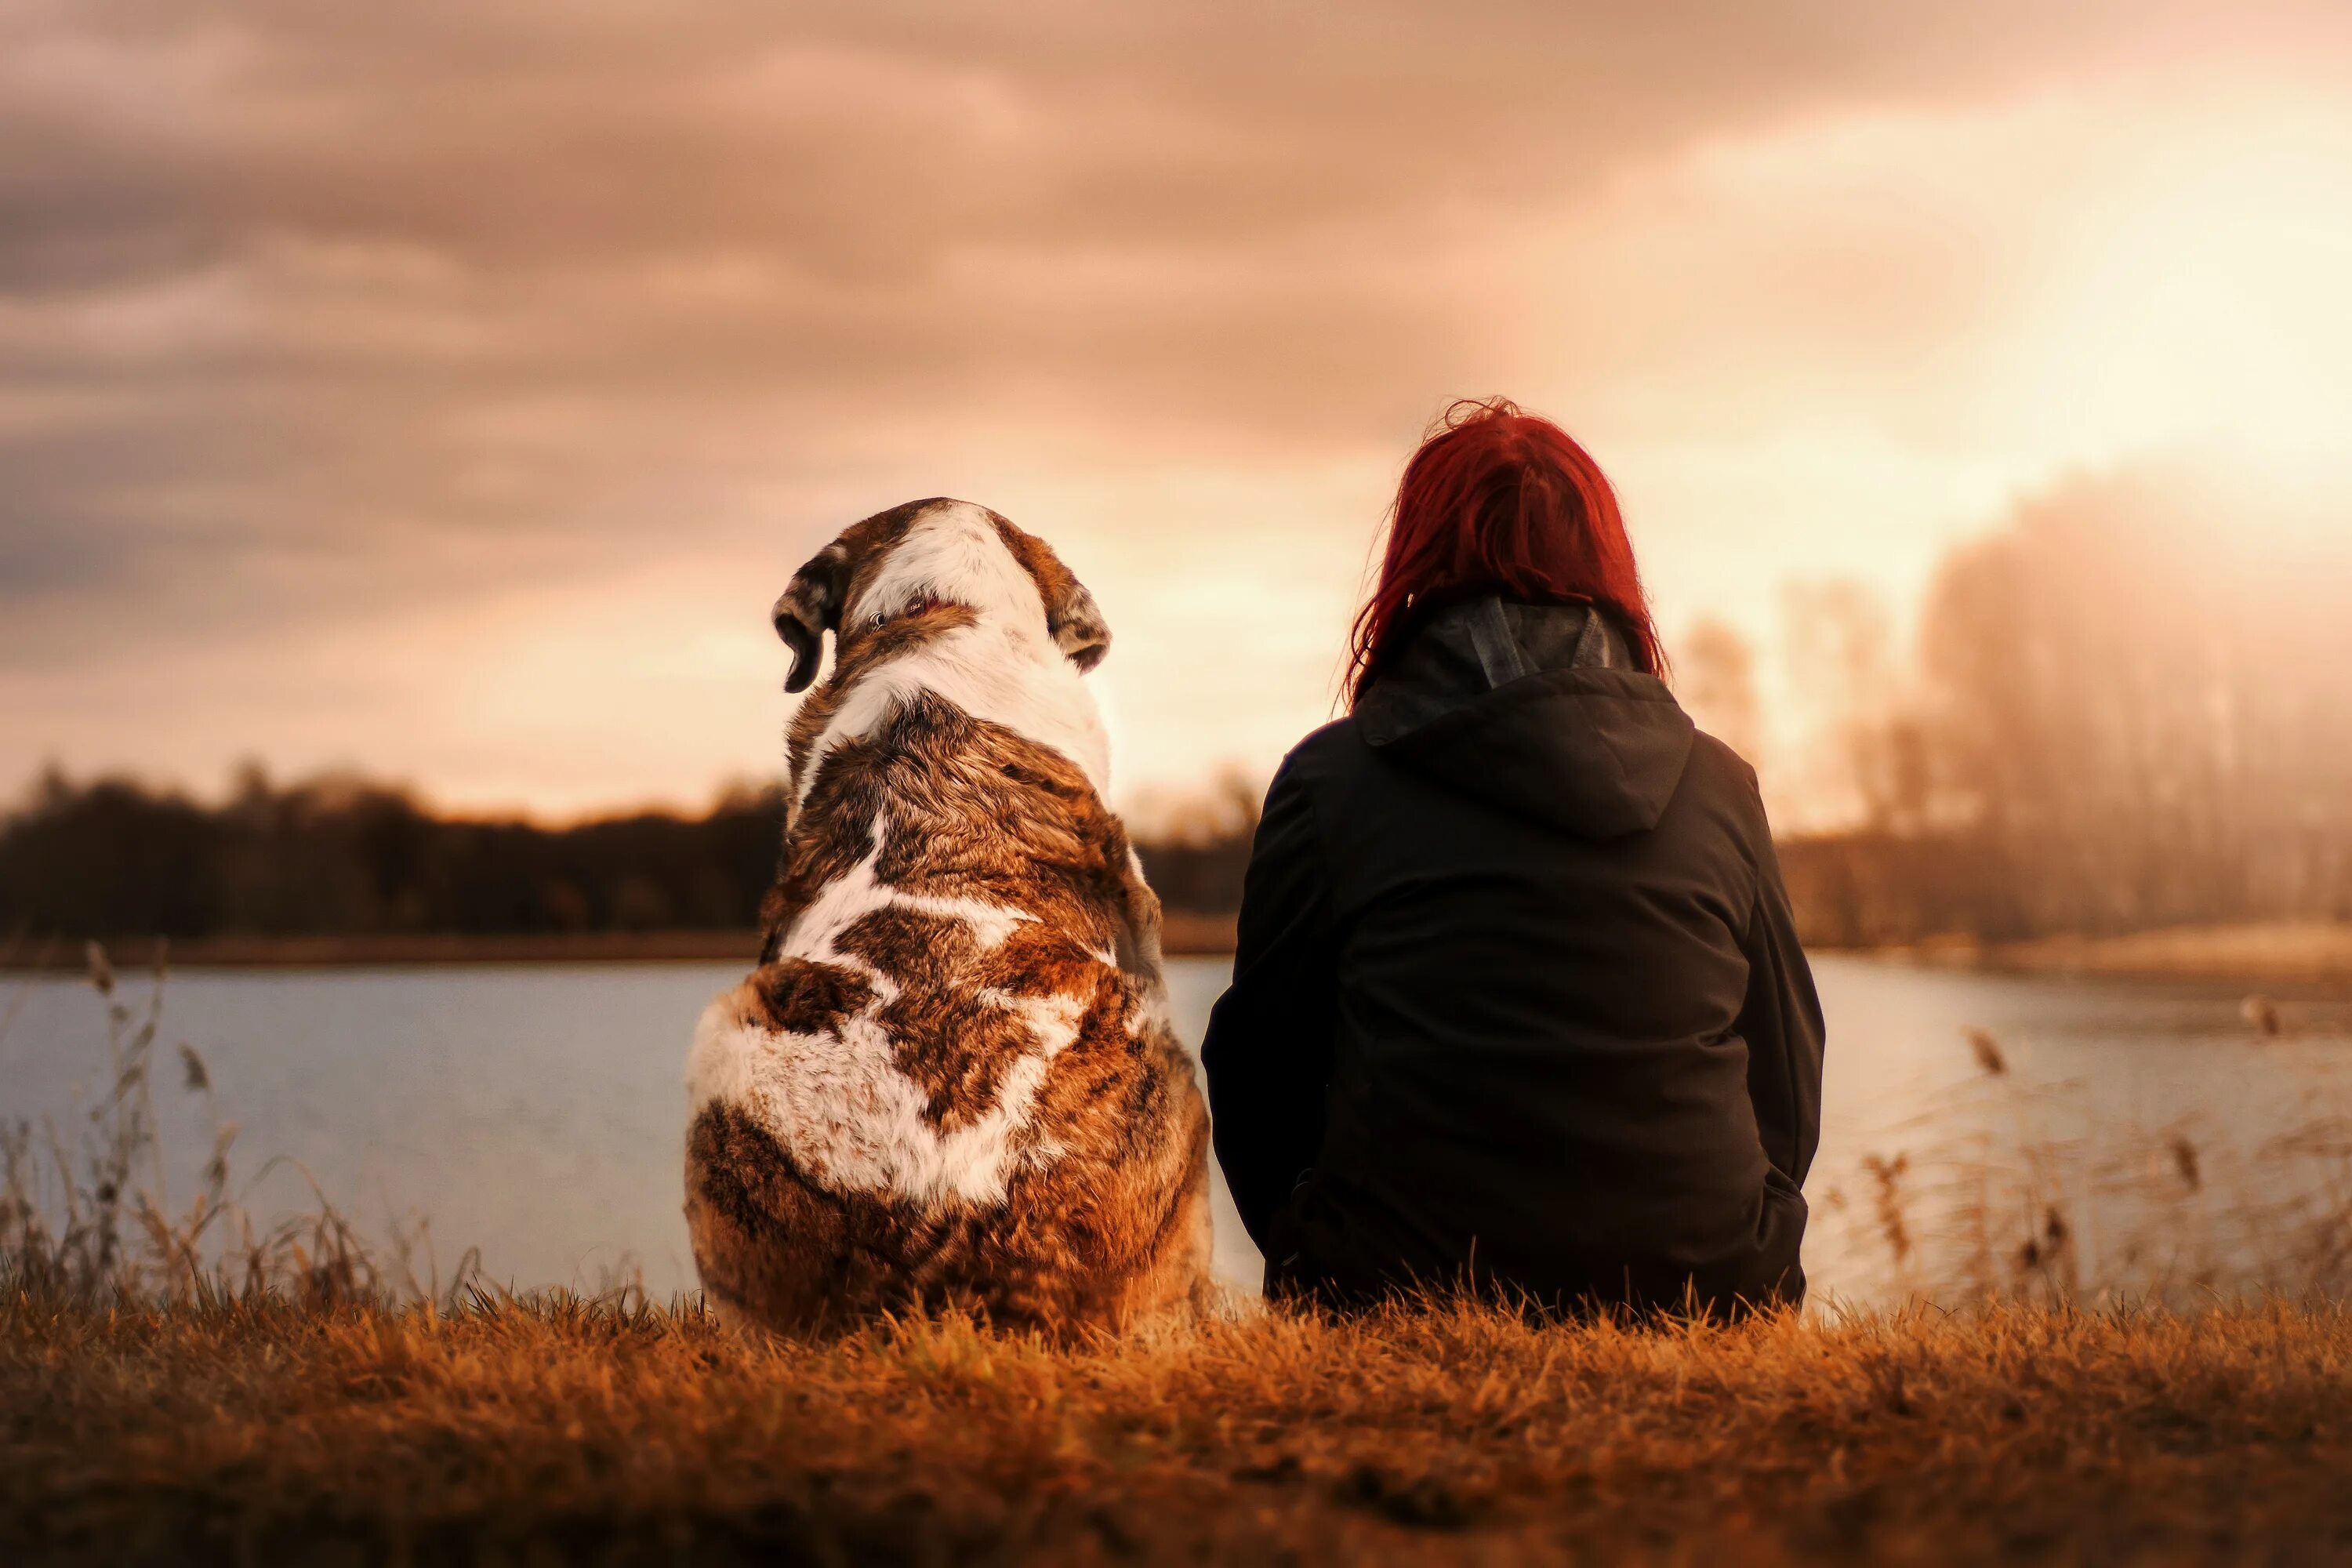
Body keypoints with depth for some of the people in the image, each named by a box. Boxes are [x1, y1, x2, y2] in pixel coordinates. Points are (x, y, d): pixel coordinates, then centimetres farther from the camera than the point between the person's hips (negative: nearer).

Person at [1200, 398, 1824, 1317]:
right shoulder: (1721, 787, 7)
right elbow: (1789, 1098, 13)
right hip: (1700, 1299, 2)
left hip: (1403, 1300, -2)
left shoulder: (1328, 783, 0)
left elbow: (1260, 1080, 7)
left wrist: (1329, 1274, 23)